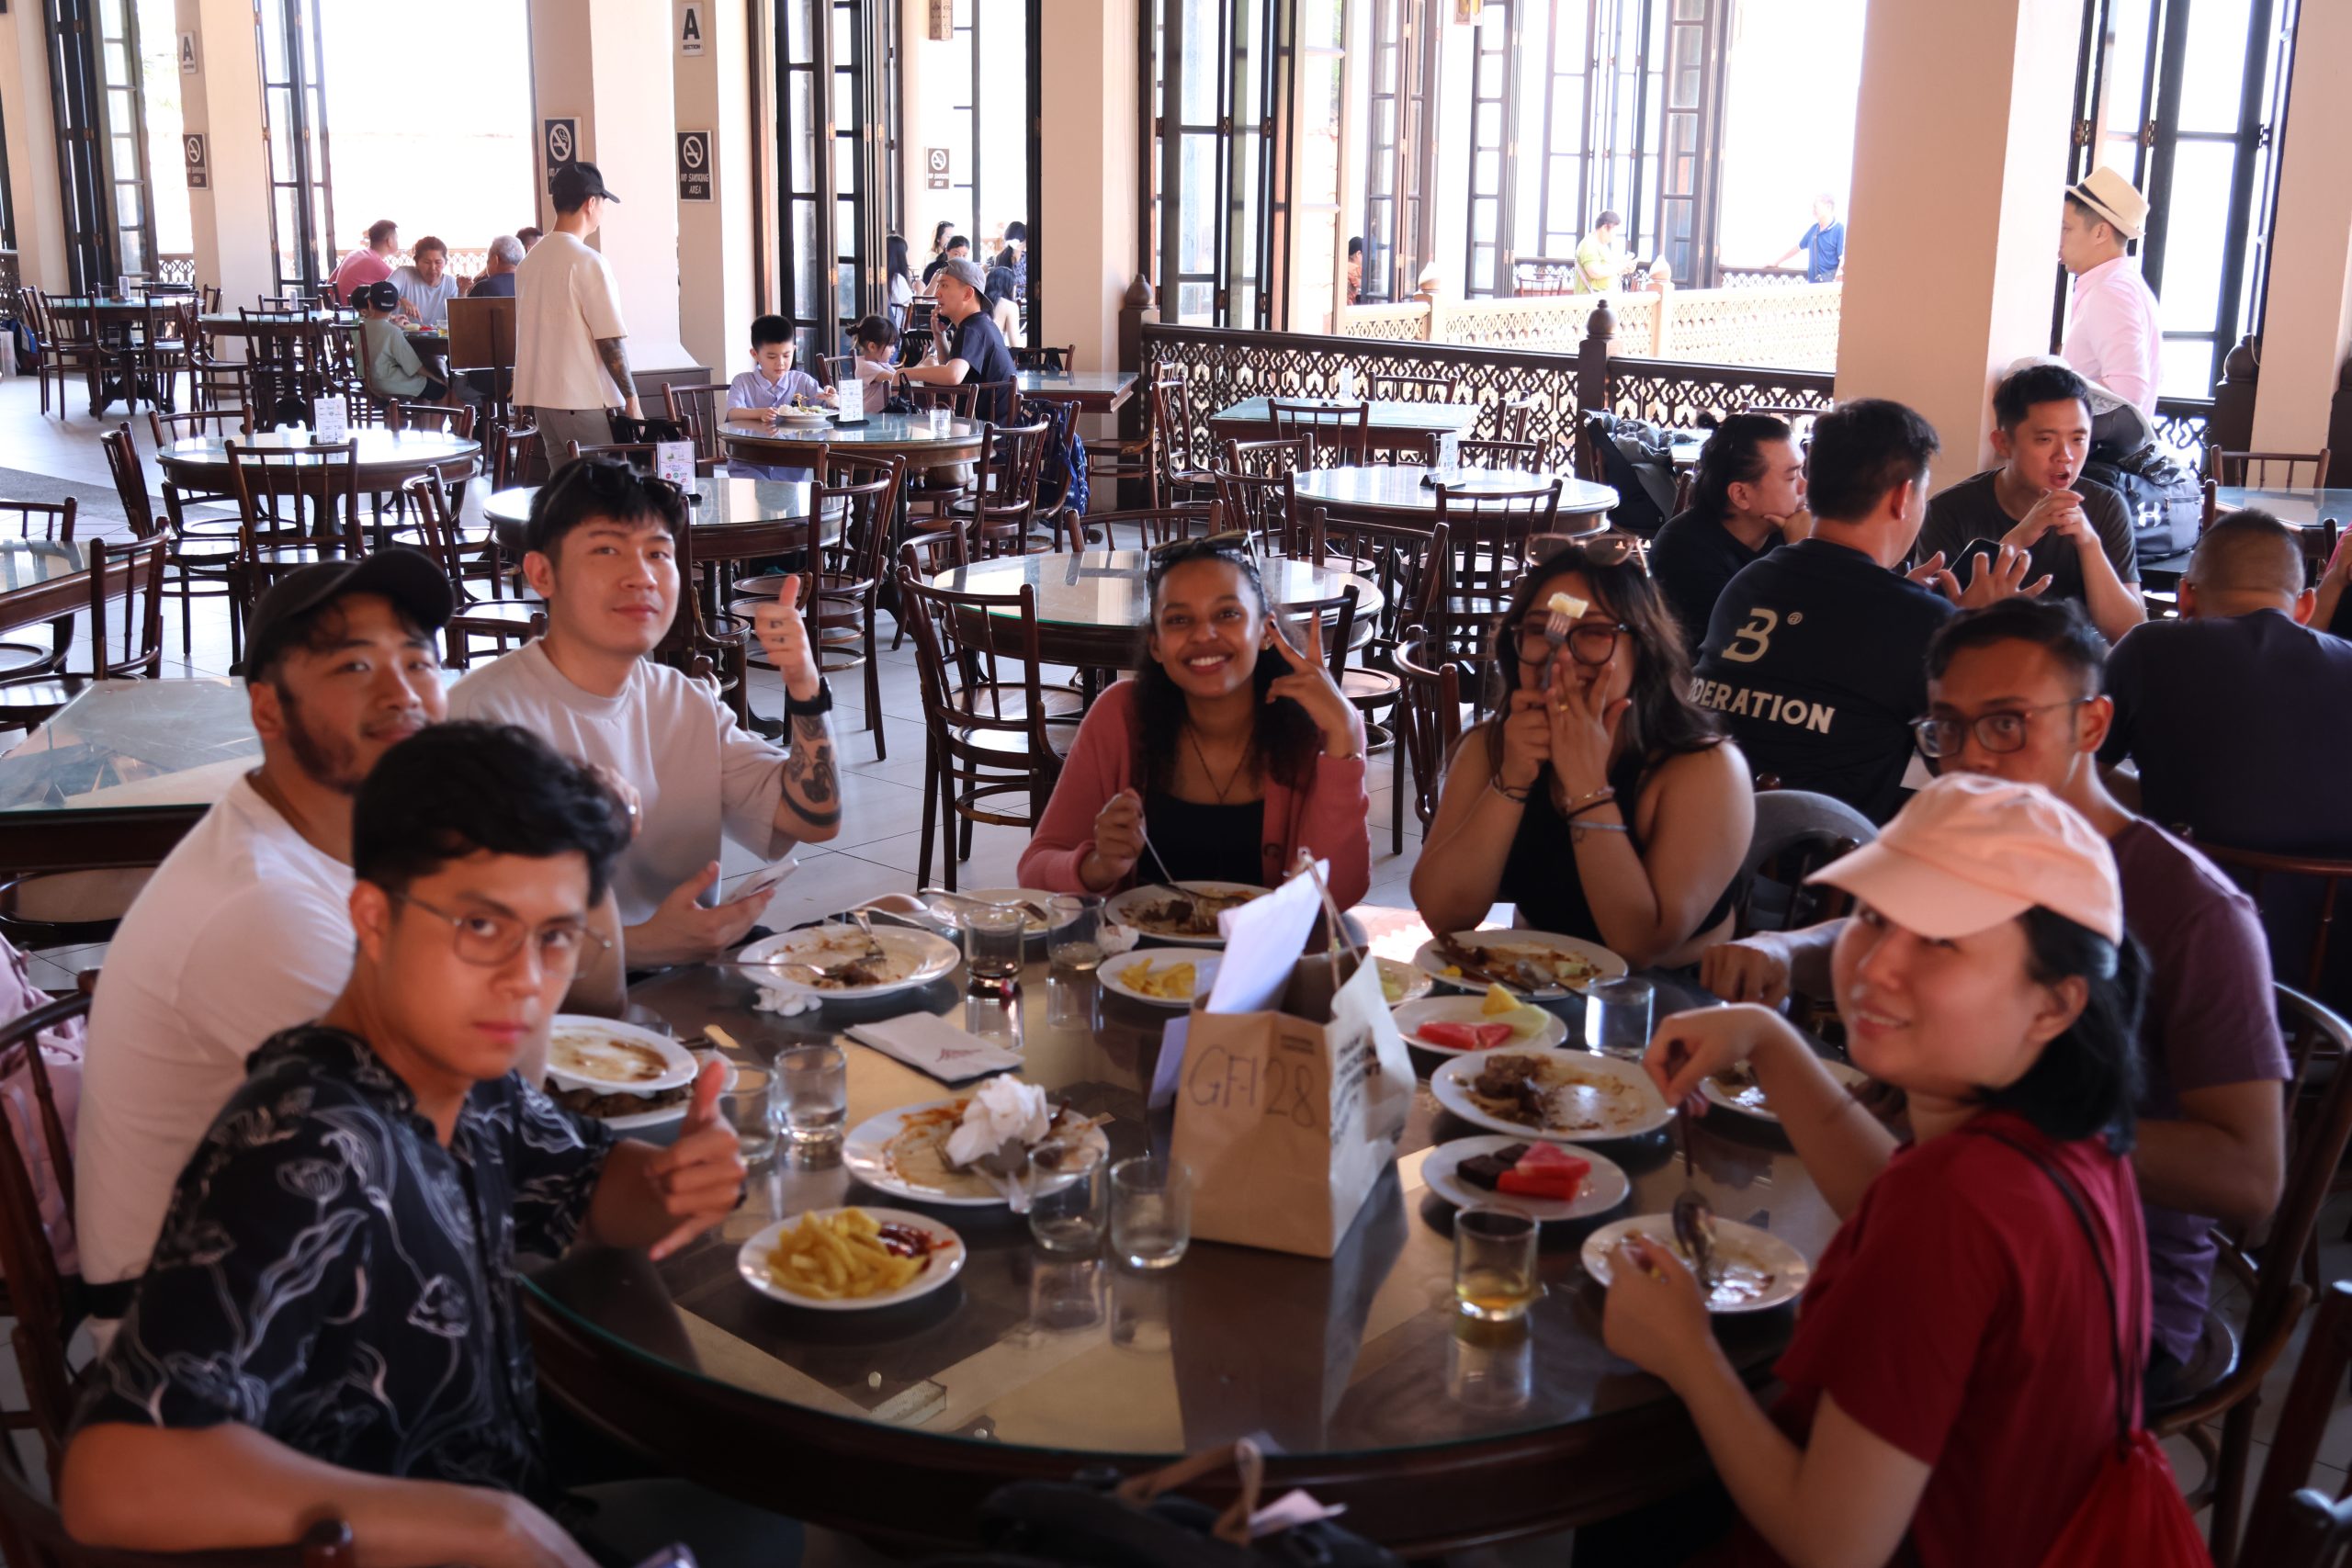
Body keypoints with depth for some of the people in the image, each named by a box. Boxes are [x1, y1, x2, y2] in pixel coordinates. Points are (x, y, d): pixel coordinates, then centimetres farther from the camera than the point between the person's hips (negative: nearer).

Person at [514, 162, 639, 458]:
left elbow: (531, 333, 17)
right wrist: (631, 398, -9)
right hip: (583, 400, -8)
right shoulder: (588, 261, -13)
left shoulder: (530, 261, 11)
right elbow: (610, 339, -15)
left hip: (541, 396, 8)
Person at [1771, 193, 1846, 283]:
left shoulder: (1839, 230, -10)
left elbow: (1844, 260, -16)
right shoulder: (1814, 229, 13)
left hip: (1829, 285, -7)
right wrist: (1776, 262, 31)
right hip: (1813, 283, 7)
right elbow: (1797, 247, 26)